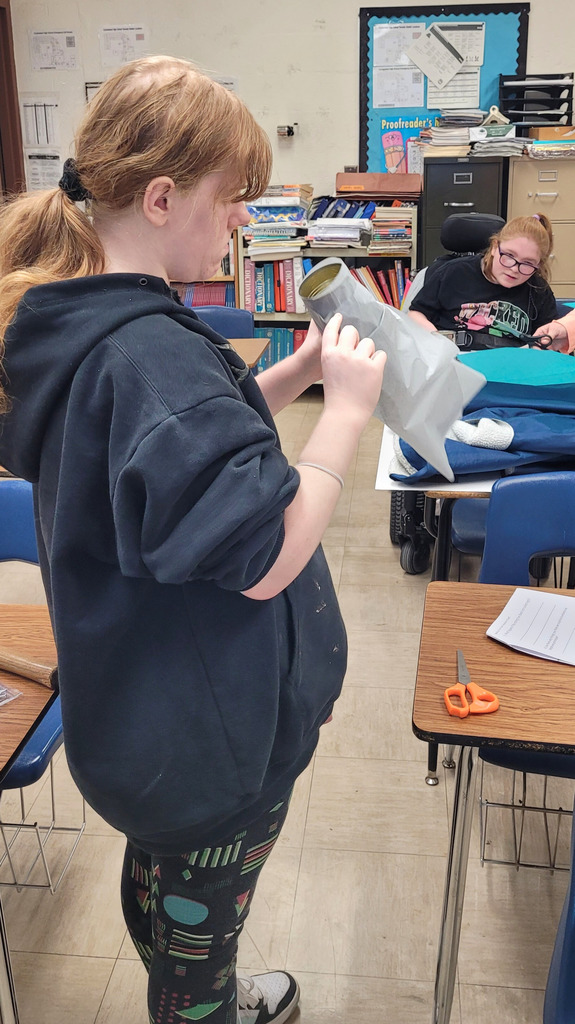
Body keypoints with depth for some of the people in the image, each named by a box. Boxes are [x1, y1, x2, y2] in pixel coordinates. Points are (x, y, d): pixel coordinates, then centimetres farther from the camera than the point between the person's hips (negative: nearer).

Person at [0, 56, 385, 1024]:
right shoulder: (150, 353, -32)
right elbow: (265, 559, -31)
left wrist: (294, 375, 1)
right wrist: (347, 405, -23)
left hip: (144, 714, 10)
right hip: (213, 737, -10)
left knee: (162, 871, 31)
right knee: (199, 909, 18)